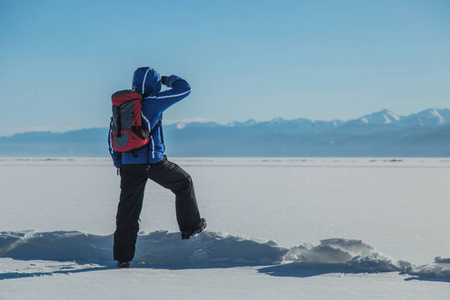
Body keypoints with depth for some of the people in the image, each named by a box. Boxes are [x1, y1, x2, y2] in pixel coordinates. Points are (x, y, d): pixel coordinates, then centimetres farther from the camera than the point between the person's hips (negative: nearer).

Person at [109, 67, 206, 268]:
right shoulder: (153, 102, -9)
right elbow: (184, 89, -1)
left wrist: (118, 163, 23)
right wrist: (168, 80, 17)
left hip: (128, 165, 5)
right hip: (153, 162, -5)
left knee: (127, 211, 6)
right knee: (184, 183, 20)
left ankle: (122, 256, 5)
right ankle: (190, 227, 27)